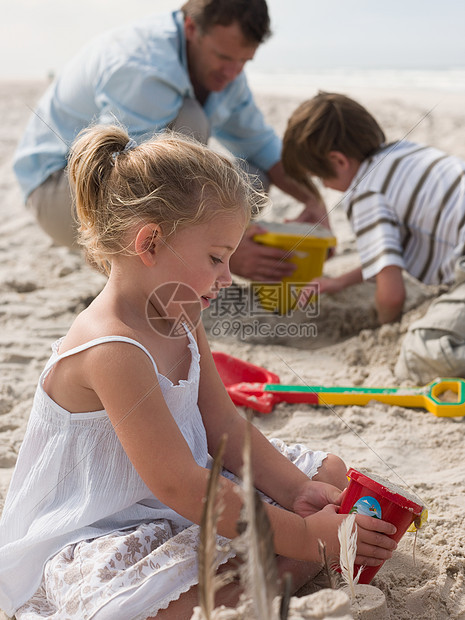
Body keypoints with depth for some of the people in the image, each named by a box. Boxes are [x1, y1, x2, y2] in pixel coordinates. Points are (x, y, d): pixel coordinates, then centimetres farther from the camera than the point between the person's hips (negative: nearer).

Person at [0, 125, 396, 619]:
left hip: (191, 499, 10)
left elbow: (223, 425, 4)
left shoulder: (179, 318, 1)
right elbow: (180, 488, -30)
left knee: (329, 471, 10)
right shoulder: (111, 352, -30)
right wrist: (304, 537, -26)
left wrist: (297, 493, -7)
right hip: (95, 537, -9)